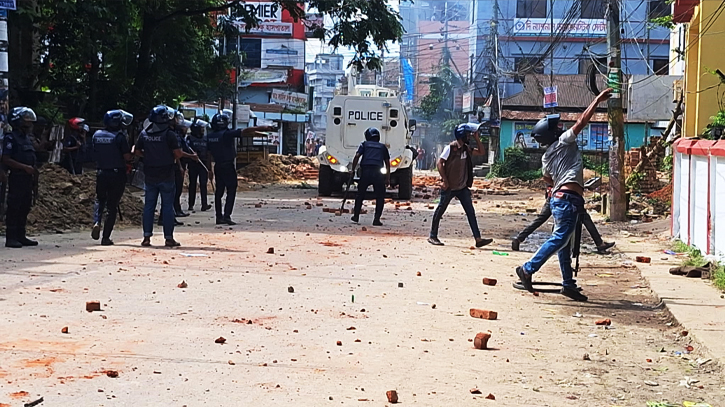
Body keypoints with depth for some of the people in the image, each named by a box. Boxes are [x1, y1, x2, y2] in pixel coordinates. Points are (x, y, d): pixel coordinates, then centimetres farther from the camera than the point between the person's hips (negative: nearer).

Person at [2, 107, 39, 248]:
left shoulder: (27, 138, 17)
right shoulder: (10, 138, -9)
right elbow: (6, 160, -16)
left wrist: (34, 171, 11)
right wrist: (25, 167, -19)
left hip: (27, 177, 8)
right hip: (16, 177, -8)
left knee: (25, 207, 10)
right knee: (14, 207, -7)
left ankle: (21, 236, 16)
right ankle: (11, 238, -6)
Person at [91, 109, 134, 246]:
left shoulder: (96, 135, 3)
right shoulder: (119, 137, -13)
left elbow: (95, 154, 12)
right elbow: (127, 157, -13)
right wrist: (133, 151, 7)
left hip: (101, 172, 4)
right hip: (117, 174, -4)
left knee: (100, 200, 23)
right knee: (112, 205, 3)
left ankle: (96, 222, -4)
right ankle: (106, 237, 2)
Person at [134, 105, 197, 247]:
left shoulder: (144, 134, 2)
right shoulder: (169, 134, -12)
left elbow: (137, 151, 8)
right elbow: (178, 153, -13)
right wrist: (173, 158, 7)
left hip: (150, 176, 4)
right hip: (166, 176, -4)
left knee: (149, 205, 10)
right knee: (167, 206, 2)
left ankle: (147, 237, 7)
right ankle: (169, 238, 3)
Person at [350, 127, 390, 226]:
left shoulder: (365, 144, 17)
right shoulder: (383, 147, 22)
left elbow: (357, 156, 3)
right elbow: (387, 163, 17)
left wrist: (353, 170, 7)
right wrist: (388, 178, 16)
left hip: (365, 171, 0)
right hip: (378, 173, 0)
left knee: (360, 194, 16)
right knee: (380, 197, 7)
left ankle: (356, 216, 18)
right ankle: (376, 219, -2)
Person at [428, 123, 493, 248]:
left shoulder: (466, 149, 9)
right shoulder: (450, 148, -13)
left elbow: (481, 152, 16)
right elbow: (440, 163, -13)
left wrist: (477, 138, 5)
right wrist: (445, 181, -16)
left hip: (462, 187, 7)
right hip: (449, 187, -7)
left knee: (470, 212, 0)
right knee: (440, 210, 4)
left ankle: (478, 239, -2)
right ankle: (432, 236, 16)